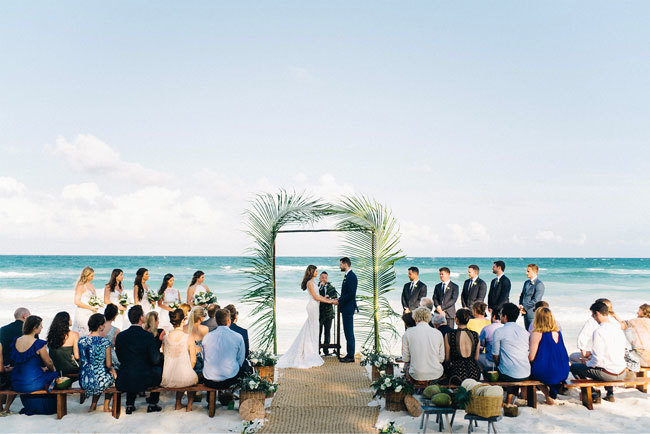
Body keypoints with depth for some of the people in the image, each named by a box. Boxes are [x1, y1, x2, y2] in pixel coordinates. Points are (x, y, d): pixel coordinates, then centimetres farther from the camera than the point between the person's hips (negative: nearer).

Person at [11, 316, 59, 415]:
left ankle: (29, 407, 39)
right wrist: (53, 369, 19)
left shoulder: (16, 341, 4)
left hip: (16, 385, 7)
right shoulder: (39, 344, -17)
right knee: (53, 374, 17)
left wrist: (42, 369, 24)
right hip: (32, 385, -7)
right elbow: (49, 363, -4)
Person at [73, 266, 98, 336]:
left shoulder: (92, 285, 15)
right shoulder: (81, 286, -8)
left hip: (91, 313, 7)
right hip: (83, 313, -7)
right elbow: (77, 302, -14)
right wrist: (90, 307, -14)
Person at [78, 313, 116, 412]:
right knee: (112, 374, 29)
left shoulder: (81, 341, -3)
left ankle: (93, 405, 36)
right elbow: (108, 365, -9)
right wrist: (113, 370, 13)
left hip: (84, 382, 5)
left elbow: (80, 361, 9)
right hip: (99, 382, -4)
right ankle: (106, 406, 34)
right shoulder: (105, 342, -16)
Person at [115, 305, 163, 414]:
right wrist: (161, 355, 10)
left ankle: (130, 405, 30)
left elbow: (120, 359, 8)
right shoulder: (148, 336, -16)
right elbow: (155, 360, -12)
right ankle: (152, 404, 26)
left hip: (123, 383, 4)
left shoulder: (120, 336, -3)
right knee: (159, 369, 23)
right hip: (143, 382, -4)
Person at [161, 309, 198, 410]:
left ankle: (178, 404, 41)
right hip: (185, 379, -4)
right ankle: (189, 405, 35)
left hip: (167, 380, 4)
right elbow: (193, 361, -6)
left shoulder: (165, 338, -2)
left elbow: (164, 358, 11)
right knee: (194, 377, 30)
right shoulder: (189, 338, -13)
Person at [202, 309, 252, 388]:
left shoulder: (207, 337, 0)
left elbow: (204, 359, 12)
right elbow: (240, 361, 2)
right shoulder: (238, 337, -7)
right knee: (247, 365, 22)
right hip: (230, 381, -4)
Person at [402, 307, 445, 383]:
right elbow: (441, 359, 5)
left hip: (417, 374, -2)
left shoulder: (408, 332, -5)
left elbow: (405, 358, 1)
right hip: (436, 374, 2)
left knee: (406, 366, 30)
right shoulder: (438, 333, 0)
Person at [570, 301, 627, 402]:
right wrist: (593, 356, 19)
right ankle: (610, 393, 26)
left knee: (574, 367, 6)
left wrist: (588, 363, 2)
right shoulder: (618, 329, 3)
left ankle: (592, 393, 10)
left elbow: (597, 360, -21)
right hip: (622, 374, 7)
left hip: (609, 374, -7)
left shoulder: (599, 332, -20)